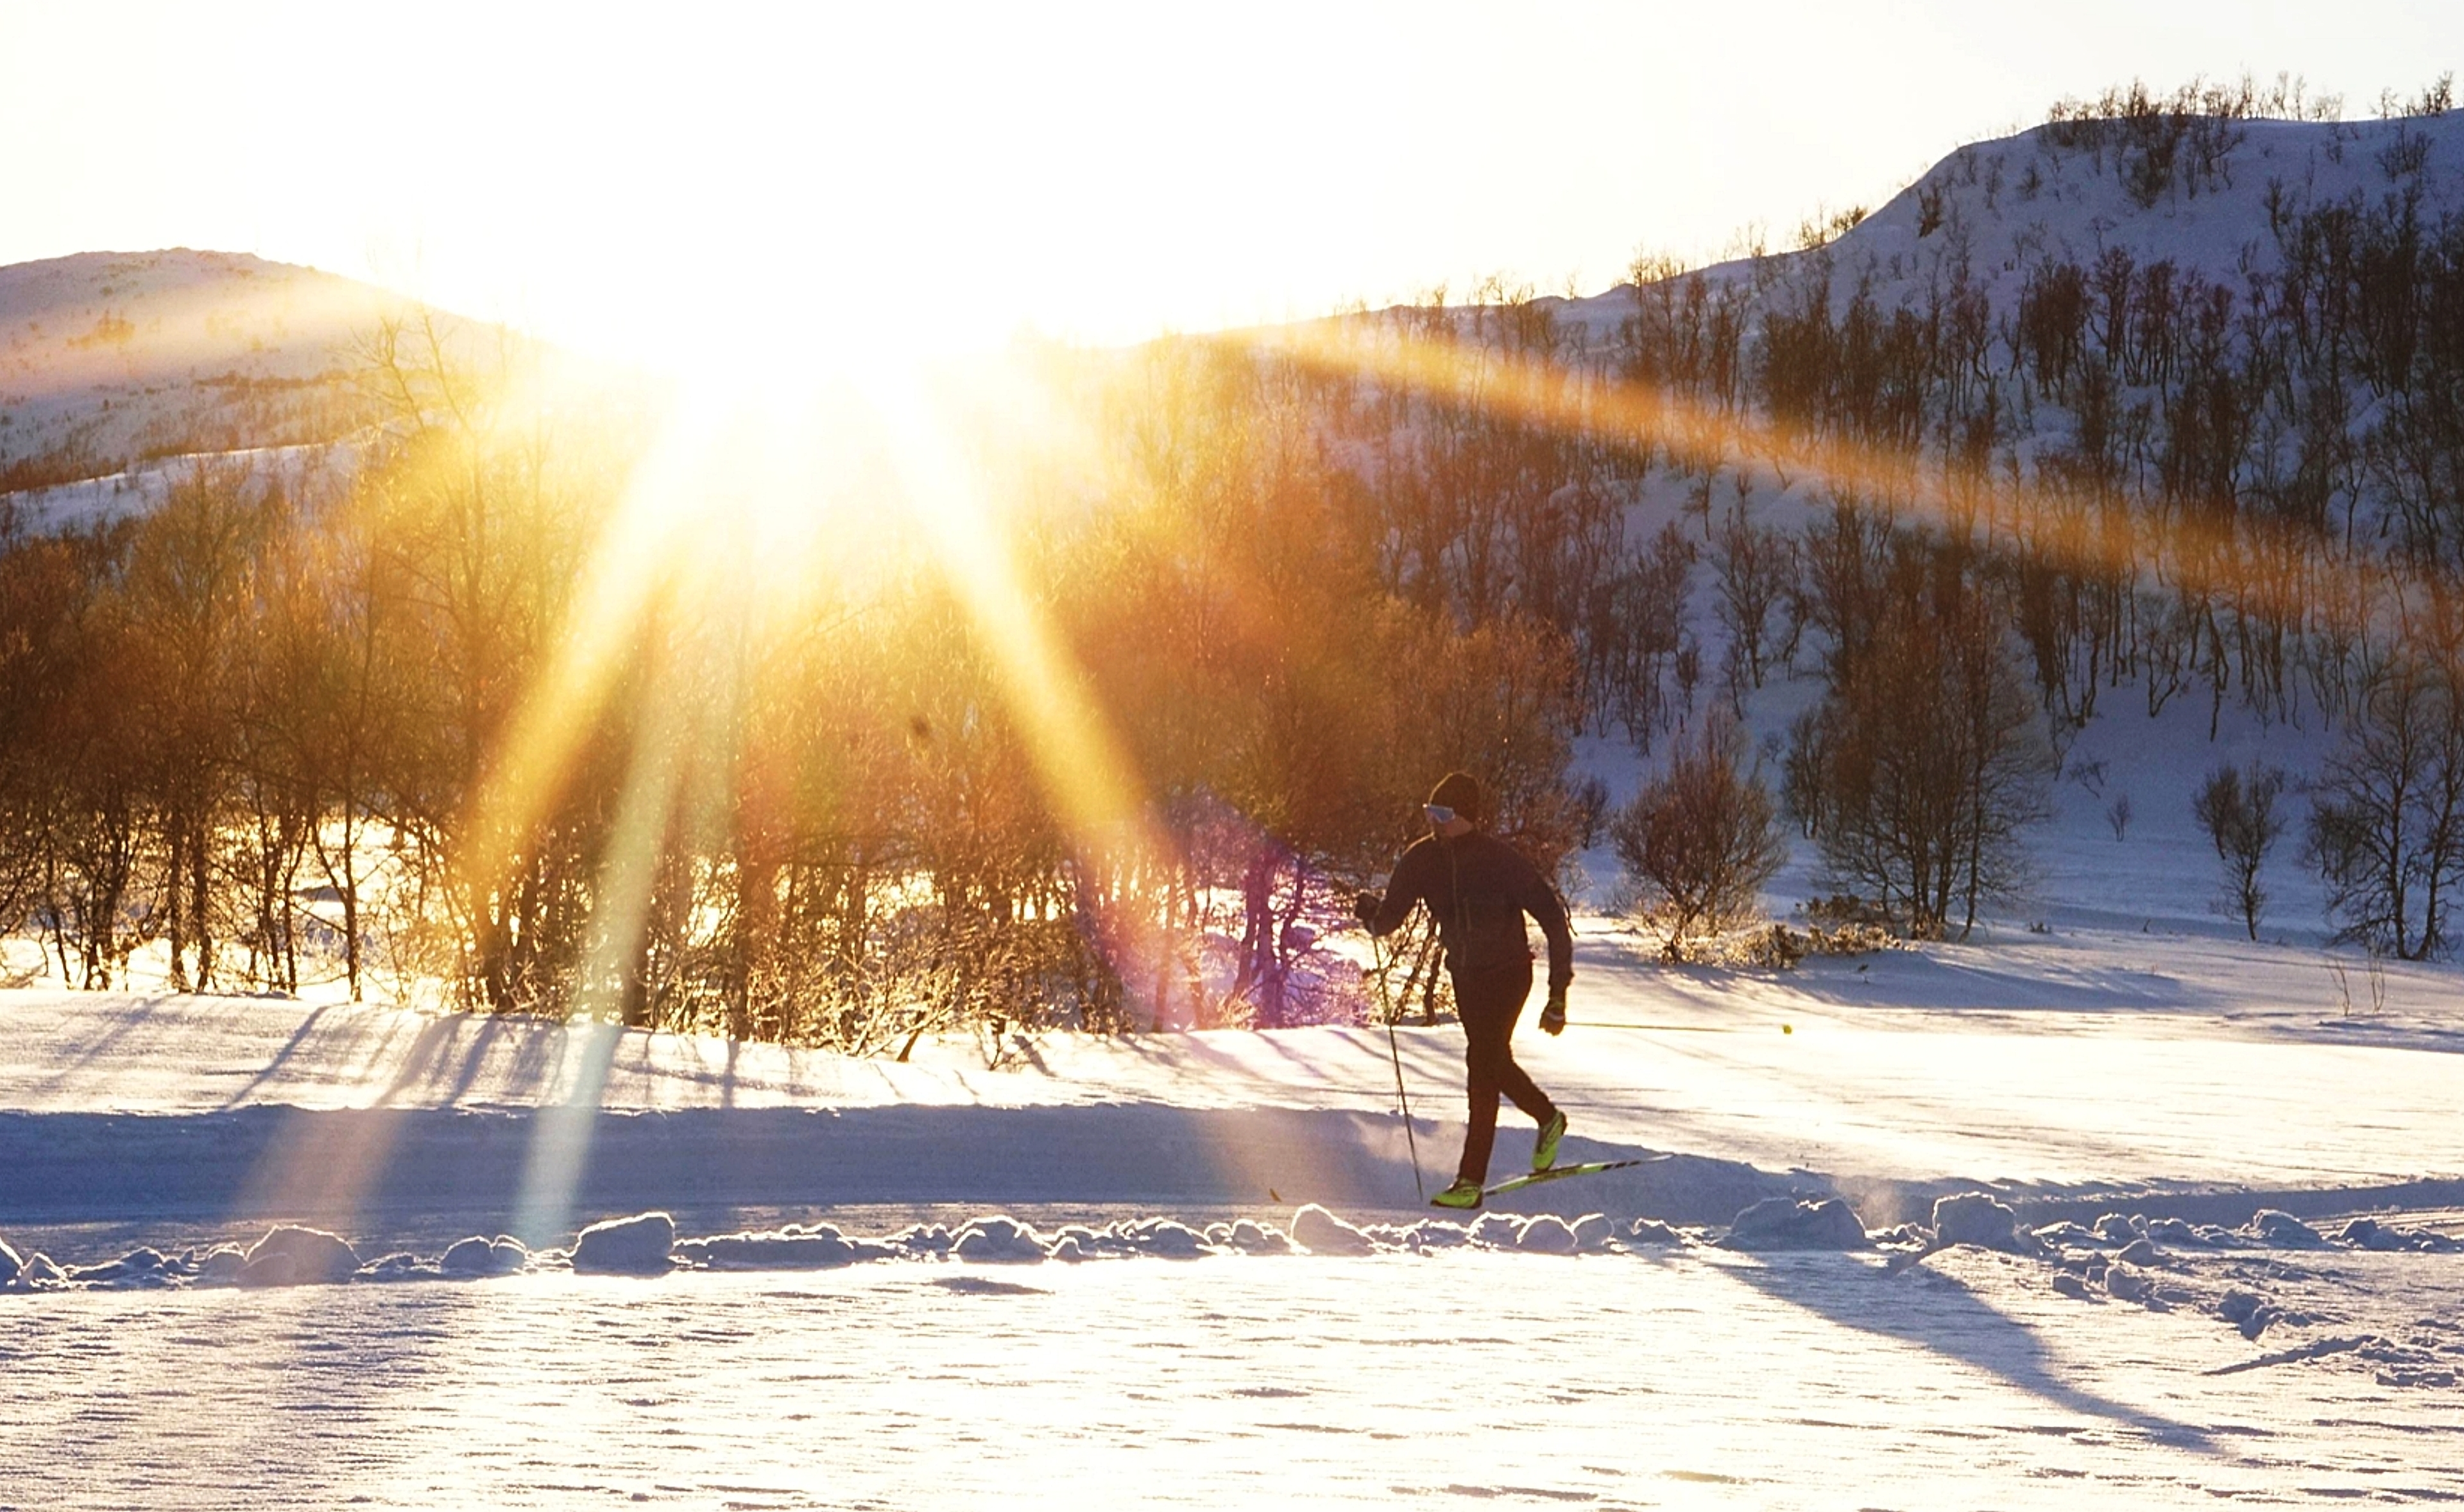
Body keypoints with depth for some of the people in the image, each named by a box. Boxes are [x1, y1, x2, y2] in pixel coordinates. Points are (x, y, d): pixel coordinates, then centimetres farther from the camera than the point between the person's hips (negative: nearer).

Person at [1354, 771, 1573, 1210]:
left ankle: (1472, 1179, -14)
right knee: (1494, 1061, 19)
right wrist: (1371, 912, -30)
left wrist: (1558, 994, -19)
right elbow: (1391, 917, -4)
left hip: (1507, 972, -6)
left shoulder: (1500, 859, -21)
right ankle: (1547, 1118, 48)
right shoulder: (1422, 858, -8)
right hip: (1465, 975, 6)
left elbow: (1552, 917, -17)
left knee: (1482, 1061, -16)